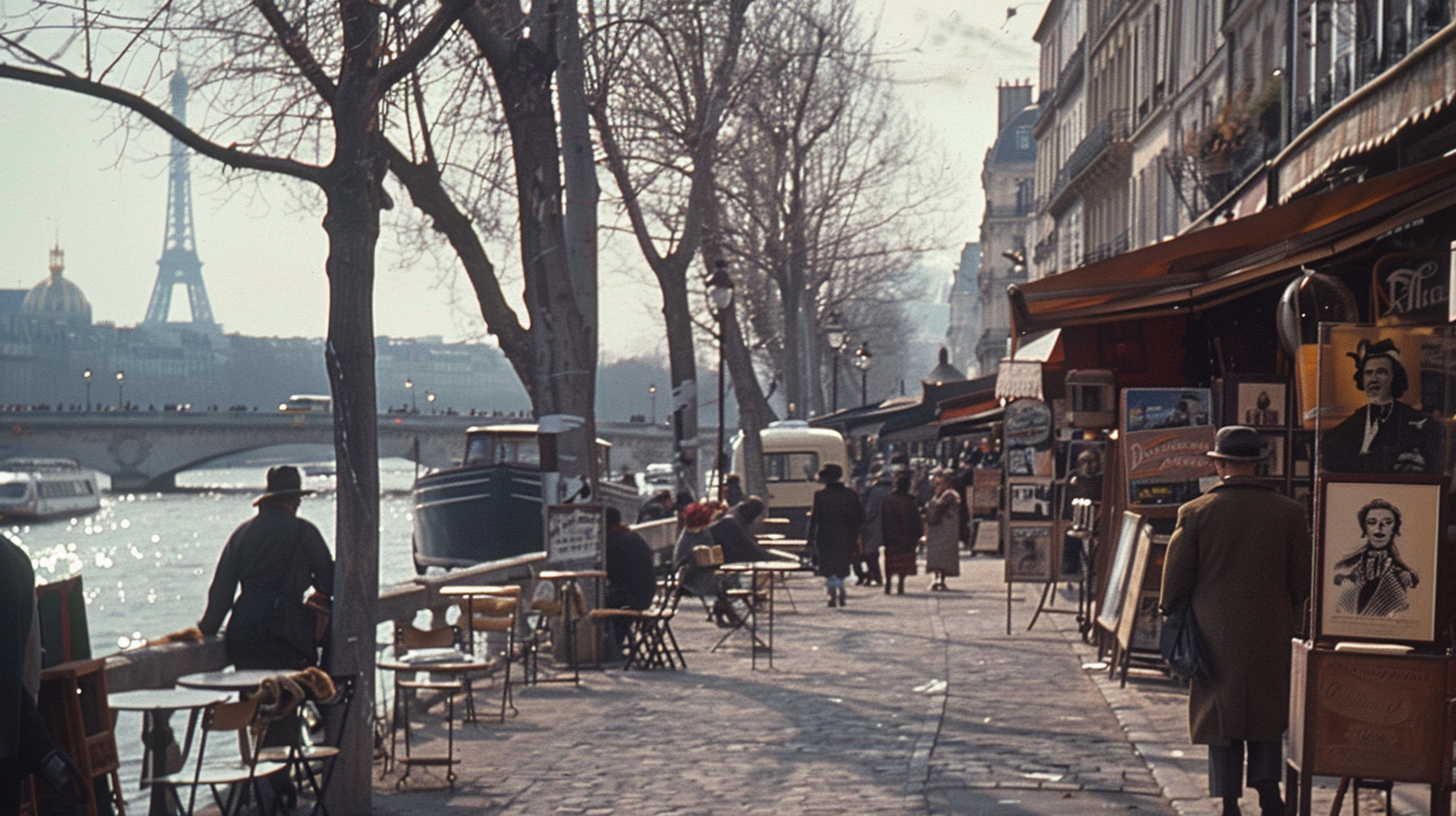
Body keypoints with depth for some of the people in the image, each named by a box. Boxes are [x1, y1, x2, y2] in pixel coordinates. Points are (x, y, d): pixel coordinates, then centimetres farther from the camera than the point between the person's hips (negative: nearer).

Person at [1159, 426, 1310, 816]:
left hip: (1215, 631, -1)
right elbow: (1301, 578, 3)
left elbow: (1174, 578, -3)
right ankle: (1267, 784, 8)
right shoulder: (1289, 512, -2)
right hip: (1271, 630, 1)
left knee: (1221, 711, 6)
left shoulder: (1195, 513, -7)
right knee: (1268, 708, 16)